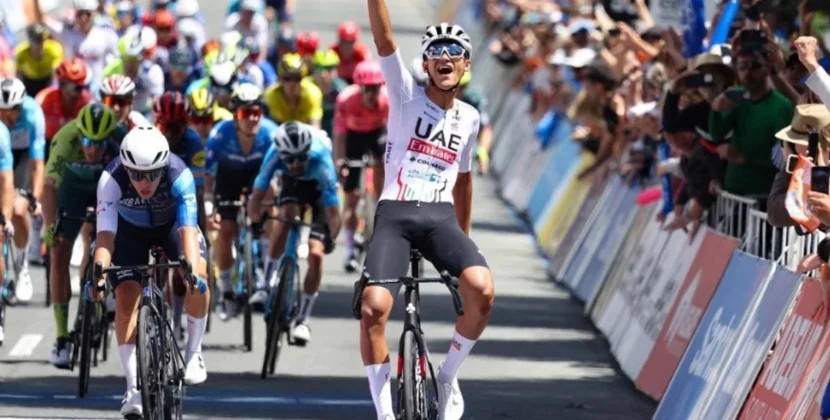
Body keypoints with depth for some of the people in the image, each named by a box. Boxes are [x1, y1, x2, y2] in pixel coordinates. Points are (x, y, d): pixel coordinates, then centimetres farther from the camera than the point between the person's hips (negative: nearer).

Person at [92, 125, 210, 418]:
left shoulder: (179, 175, -36)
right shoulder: (111, 179, -35)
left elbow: (188, 229, -43)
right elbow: (105, 232, -40)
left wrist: (193, 271, -58)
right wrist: (99, 274, -56)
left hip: (172, 225, 0)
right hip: (131, 231, 0)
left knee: (196, 280, -26)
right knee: (126, 296, -18)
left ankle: (194, 351, -2)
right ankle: (134, 387, -13)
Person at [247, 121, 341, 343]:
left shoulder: (321, 161, -39)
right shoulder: (275, 154, -33)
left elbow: (333, 210, -36)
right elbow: (257, 194, -27)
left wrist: (330, 238, -44)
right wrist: (255, 221, -37)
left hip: (319, 186, -2)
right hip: (292, 184, 2)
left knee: (315, 254, -12)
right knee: (287, 214, -33)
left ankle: (303, 320, 0)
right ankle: (268, 281, -22)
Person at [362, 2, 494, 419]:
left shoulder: (469, 118, 14)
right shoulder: (407, 96, 4)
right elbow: (384, 39, -11)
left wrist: (463, 238, 30)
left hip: (440, 217, 2)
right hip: (395, 215, -2)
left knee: (482, 289, -26)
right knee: (373, 306, -23)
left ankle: (448, 375, -1)